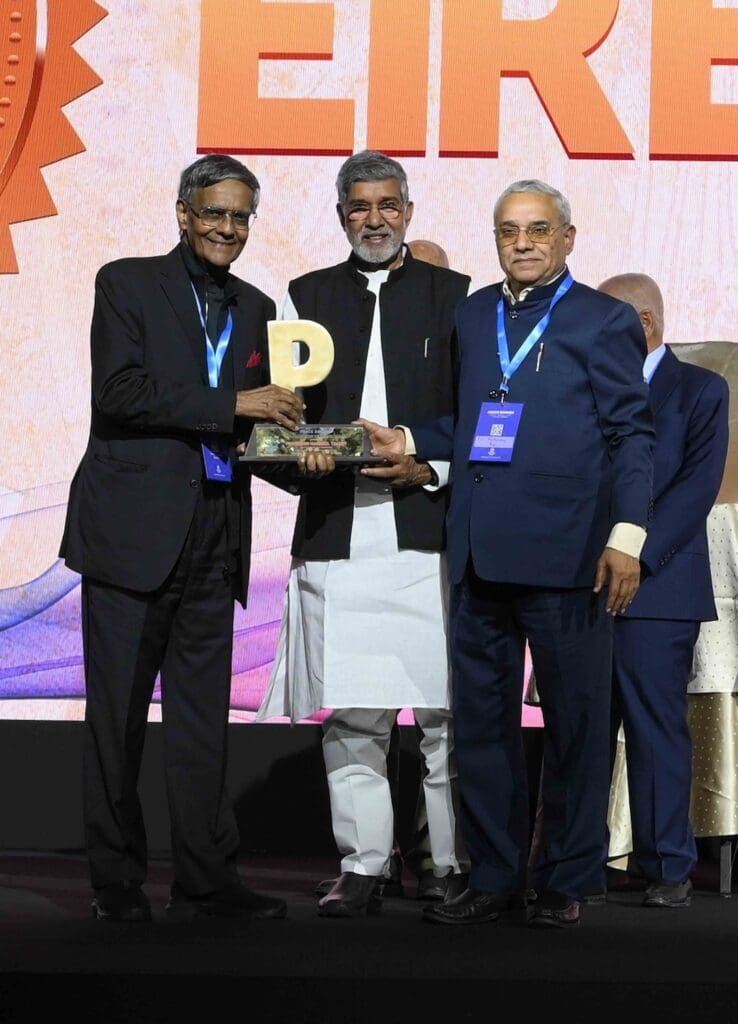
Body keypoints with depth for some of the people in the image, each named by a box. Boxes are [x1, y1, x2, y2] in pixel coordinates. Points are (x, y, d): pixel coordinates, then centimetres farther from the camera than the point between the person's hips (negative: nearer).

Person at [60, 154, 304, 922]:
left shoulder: (255, 308, 17)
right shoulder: (127, 284, 1)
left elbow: (253, 423, 17)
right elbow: (118, 391, -13)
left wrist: (293, 443, -5)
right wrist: (232, 406, -17)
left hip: (213, 538, 5)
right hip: (133, 531, -5)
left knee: (203, 716, 7)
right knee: (117, 714, 2)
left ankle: (206, 879, 12)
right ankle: (115, 881, 11)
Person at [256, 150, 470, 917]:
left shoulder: (454, 296, 11)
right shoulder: (307, 298, 16)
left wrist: (431, 466, -9)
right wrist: (303, 451, -7)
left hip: (429, 528, -2)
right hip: (336, 531, 2)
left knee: (446, 710, -4)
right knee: (348, 714, 1)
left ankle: (455, 865, 5)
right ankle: (361, 868, 8)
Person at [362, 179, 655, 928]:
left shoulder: (604, 321, 1)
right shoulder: (471, 316, 16)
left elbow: (631, 436, -3)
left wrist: (625, 535, -13)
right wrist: (406, 440, 2)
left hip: (563, 554, -5)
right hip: (479, 553, 5)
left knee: (574, 722, 3)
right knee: (479, 719, 9)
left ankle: (566, 881, 15)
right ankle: (494, 876, 19)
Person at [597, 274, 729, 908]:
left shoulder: (700, 390, 5)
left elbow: (697, 485, -6)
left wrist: (634, 556, -14)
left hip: (655, 588, -4)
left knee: (656, 726, -3)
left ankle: (670, 869, 4)